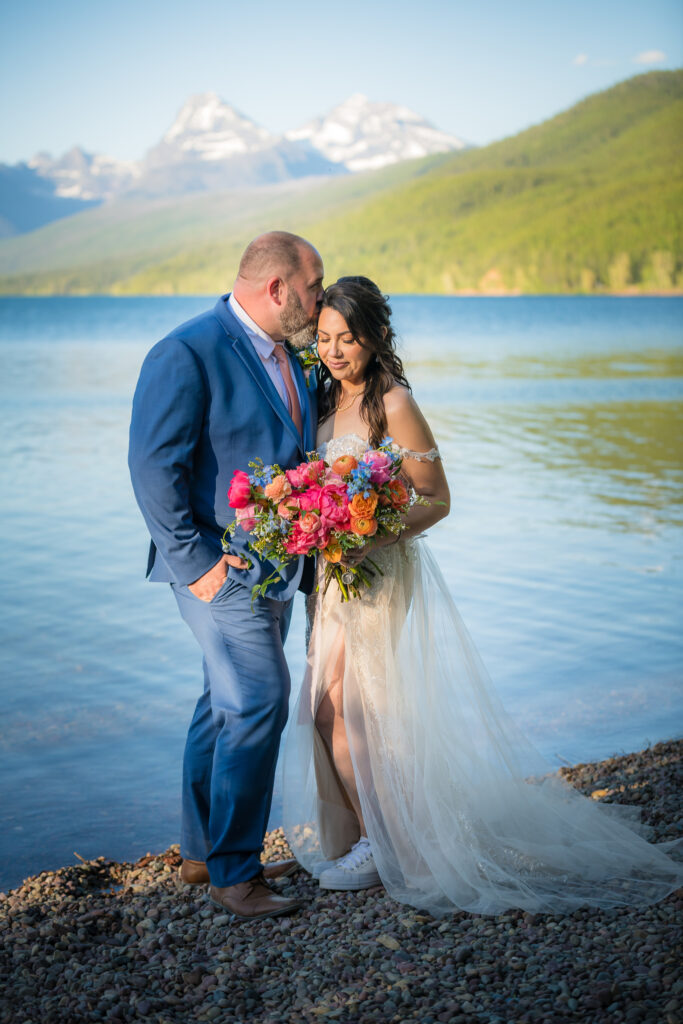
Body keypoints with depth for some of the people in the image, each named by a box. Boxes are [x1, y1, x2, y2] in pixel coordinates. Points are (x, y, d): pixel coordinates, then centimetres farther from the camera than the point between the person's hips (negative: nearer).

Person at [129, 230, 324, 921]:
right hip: (221, 569, -9)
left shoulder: (289, 356, 13)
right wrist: (195, 561, -18)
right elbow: (153, 465, -18)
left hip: (273, 568, 9)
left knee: (227, 705, 15)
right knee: (260, 701, -11)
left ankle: (203, 852, 28)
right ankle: (232, 872, 3)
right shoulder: (187, 354, -15)